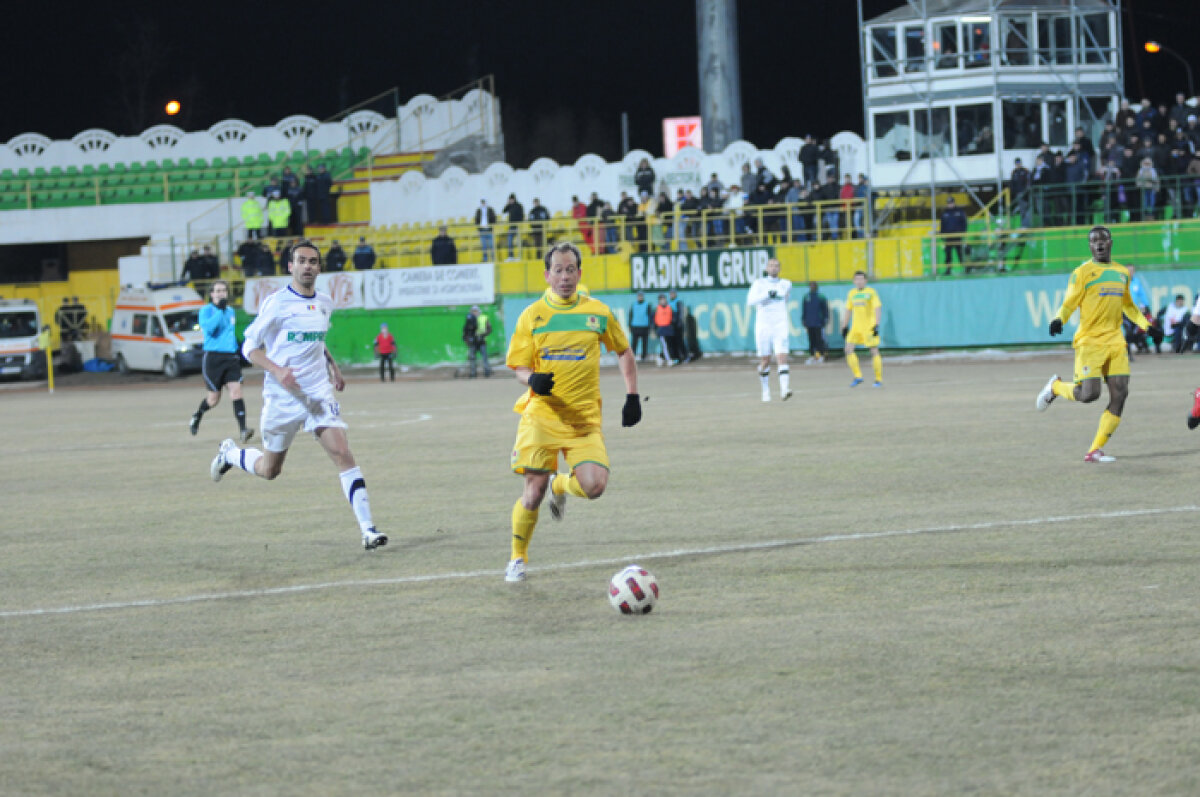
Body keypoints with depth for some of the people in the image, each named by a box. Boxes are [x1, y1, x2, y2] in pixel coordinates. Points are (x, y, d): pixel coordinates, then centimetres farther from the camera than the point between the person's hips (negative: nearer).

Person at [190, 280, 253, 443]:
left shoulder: (231, 311, 16)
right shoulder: (206, 310, -3)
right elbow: (208, 327, -22)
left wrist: (238, 349, 23)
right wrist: (219, 310, -23)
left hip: (231, 357, 4)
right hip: (213, 357, -4)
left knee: (236, 391, -13)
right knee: (214, 398, 2)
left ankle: (242, 430, -21)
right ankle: (197, 416, 34)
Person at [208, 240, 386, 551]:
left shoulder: (325, 304, 7)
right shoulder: (276, 303, -10)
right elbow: (250, 346, -7)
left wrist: (333, 368, 11)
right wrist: (277, 371, -24)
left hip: (318, 393, 3)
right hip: (281, 396, -3)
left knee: (342, 453, -16)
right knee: (269, 470, 11)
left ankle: (367, 528, -18)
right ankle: (229, 454, 45)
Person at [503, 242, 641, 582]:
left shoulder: (598, 312, 5)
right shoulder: (532, 315, 2)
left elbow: (623, 352, 19)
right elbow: (519, 366, 4)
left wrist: (632, 395, 10)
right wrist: (532, 380, -19)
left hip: (584, 418, 1)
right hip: (542, 413, -1)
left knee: (594, 486, -16)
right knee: (534, 490, -8)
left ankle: (560, 485, 20)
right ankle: (518, 557, 15)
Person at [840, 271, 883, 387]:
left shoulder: (871, 292, -4)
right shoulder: (851, 293, 12)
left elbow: (878, 309, -9)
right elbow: (848, 311, 19)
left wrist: (877, 325, -20)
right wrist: (844, 326, 15)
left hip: (869, 327, -5)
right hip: (855, 327, 5)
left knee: (874, 351, -5)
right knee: (848, 349, -8)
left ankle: (879, 379, 5)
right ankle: (857, 376, 0)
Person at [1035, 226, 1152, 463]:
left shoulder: (1122, 273, 16)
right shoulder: (1083, 272, -2)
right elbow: (1069, 304, -6)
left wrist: (1145, 325, 20)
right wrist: (1058, 319, -25)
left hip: (1115, 341, 5)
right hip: (1089, 341, -5)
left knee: (1120, 394, -6)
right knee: (1089, 394, -16)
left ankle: (1095, 450, 0)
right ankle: (1056, 387, 17)